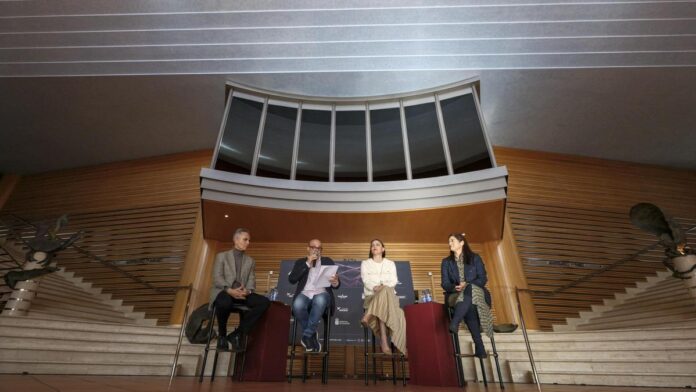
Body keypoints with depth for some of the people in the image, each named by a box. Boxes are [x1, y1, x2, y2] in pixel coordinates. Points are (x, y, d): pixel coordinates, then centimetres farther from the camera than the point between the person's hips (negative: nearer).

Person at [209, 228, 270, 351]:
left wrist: (247, 291, -15)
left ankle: (238, 333, -13)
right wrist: (229, 290, -20)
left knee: (265, 302, -24)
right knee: (225, 303, -39)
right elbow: (217, 278, -1)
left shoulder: (250, 261, 22)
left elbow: (251, 280, 9)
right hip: (224, 291, -3)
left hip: (242, 293, 3)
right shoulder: (222, 256, 13)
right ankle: (222, 335, -8)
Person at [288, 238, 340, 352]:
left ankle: (307, 335, -20)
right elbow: (291, 279, -2)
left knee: (320, 301, -37)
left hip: (321, 293, 0)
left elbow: (336, 284, 7)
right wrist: (307, 263, -6)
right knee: (298, 305, -34)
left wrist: (335, 282, -20)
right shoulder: (300, 262, 16)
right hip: (304, 294, 1)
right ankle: (312, 335, -10)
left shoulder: (328, 261, 15)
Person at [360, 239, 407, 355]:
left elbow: (394, 281, 2)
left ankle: (369, 316, -39)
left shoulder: (390, 264, 17)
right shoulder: (365, 263, 14)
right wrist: (375, 287, -22)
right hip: (372, 296, -1)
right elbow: (366, 280, -1)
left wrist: (384, 287, -19)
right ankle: (384, 341, -39)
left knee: (385, 291, -39)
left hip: (389, 295, 1)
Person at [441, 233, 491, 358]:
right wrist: (455, 287, -17)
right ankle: (479, 347, -35)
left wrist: (466, 285, -16)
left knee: (469, 289, -38)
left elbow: (483, 279, 1)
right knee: (469, 307, -35)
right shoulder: (446, 262, 14)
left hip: (477, 292, -1)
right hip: (456, 295, 1)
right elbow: (445, 284, 6)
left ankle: (454, 323, -50)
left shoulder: (475, 258, 9)